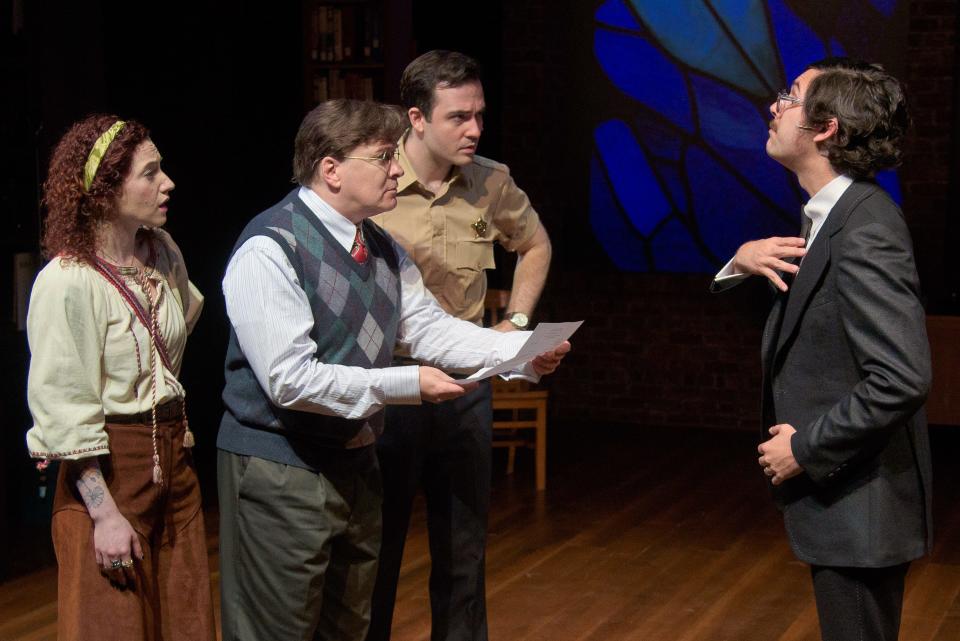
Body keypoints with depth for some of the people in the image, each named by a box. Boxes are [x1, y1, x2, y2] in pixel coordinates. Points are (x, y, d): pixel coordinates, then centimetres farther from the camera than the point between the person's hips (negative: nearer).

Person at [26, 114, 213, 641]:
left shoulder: (163, 251, 4)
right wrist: (105, 515, -18)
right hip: (107, 466, -7)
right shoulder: (67, 282, -17)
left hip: (172, 455, 7)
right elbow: (64, 411, -17)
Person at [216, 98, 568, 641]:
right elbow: (290, 379, -26)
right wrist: (408, 385, -21)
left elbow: (430, 328, 6)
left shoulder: (383, 249, 7)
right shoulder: (270, 251, -21)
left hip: (355, 464, 9)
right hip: (280, 473, -8)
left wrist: (523, 349, -9)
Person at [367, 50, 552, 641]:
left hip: (466, 387, 4)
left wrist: (517, 320, 10)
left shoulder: (492, 182, 0)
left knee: (464, 549, 14)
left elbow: (536, 245, 20)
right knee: (377, 549, 8)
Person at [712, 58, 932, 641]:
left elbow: (903, 377, -29)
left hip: (860, 506, -9)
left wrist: (806, 449, -19)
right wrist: (743, 261, -6)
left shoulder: (866, 232, -23)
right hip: (839, 499, 9)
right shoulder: (830, 217, 7)